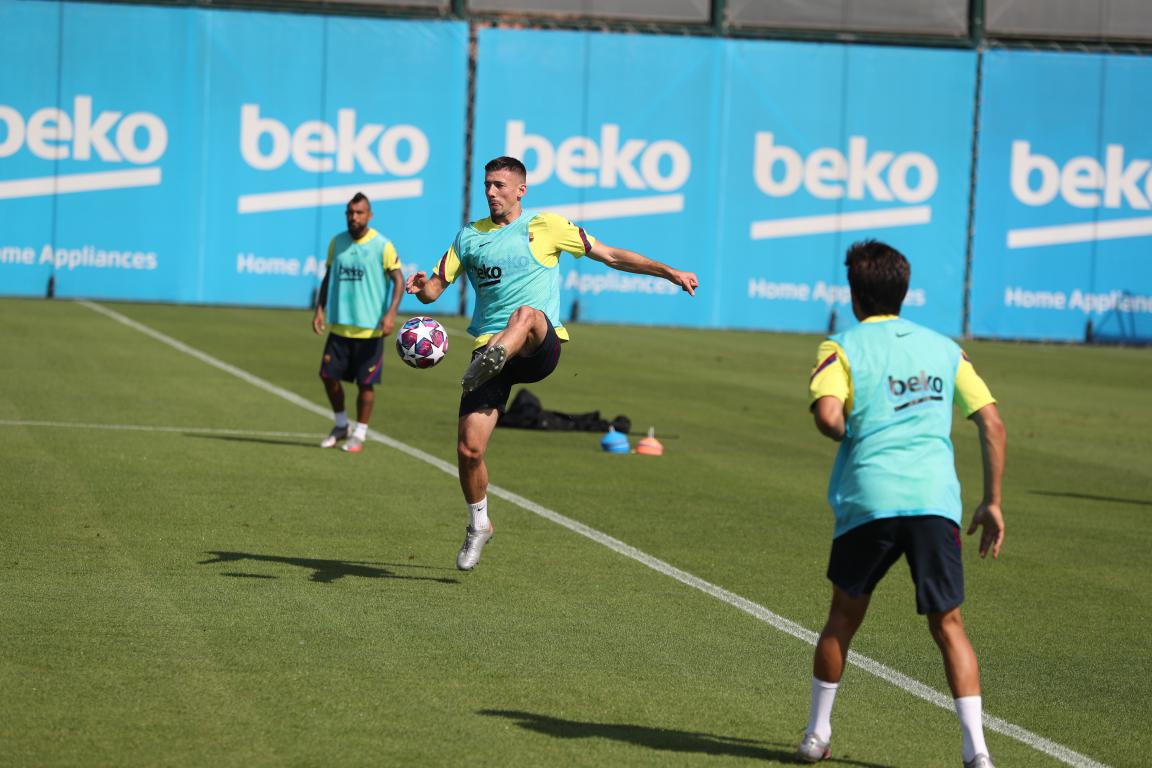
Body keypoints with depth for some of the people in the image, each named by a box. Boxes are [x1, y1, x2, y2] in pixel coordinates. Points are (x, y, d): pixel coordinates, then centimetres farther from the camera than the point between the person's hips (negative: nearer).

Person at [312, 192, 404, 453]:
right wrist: (320, 309, 4)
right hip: (339, 326, 4)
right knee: (328, 375, 3)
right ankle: (341, 426, 23)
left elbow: (398, 280, -8)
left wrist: (391, 313, -20)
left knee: (365, 382, 0)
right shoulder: (337, 243, 7)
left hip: (369, 328, -4)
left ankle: (359, 435, 13)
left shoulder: (383, 245, -7)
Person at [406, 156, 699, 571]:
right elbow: (435, 288, 16)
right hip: (489, 346, 3)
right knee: (469, 447, -7)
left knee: (526, 313, -40)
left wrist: (668, 272, 9)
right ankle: (479, 524, 17)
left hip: (540, 347, -3)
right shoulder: (470, 236, 17)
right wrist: (422, 285, -10)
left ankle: (490, 363, -70)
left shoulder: (545, 226, 10)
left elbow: (610, 255, 13)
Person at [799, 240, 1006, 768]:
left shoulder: (842, 348, 5)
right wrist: (992, 503, 14)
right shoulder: (944, 348, 16)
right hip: (936, 501, 2)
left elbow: (828, 415, -13)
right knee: (947, 624, 6)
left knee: (844, 616, 17)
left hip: (869, 501, -2)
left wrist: (849, 437, 10)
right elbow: (992, 423, 10)